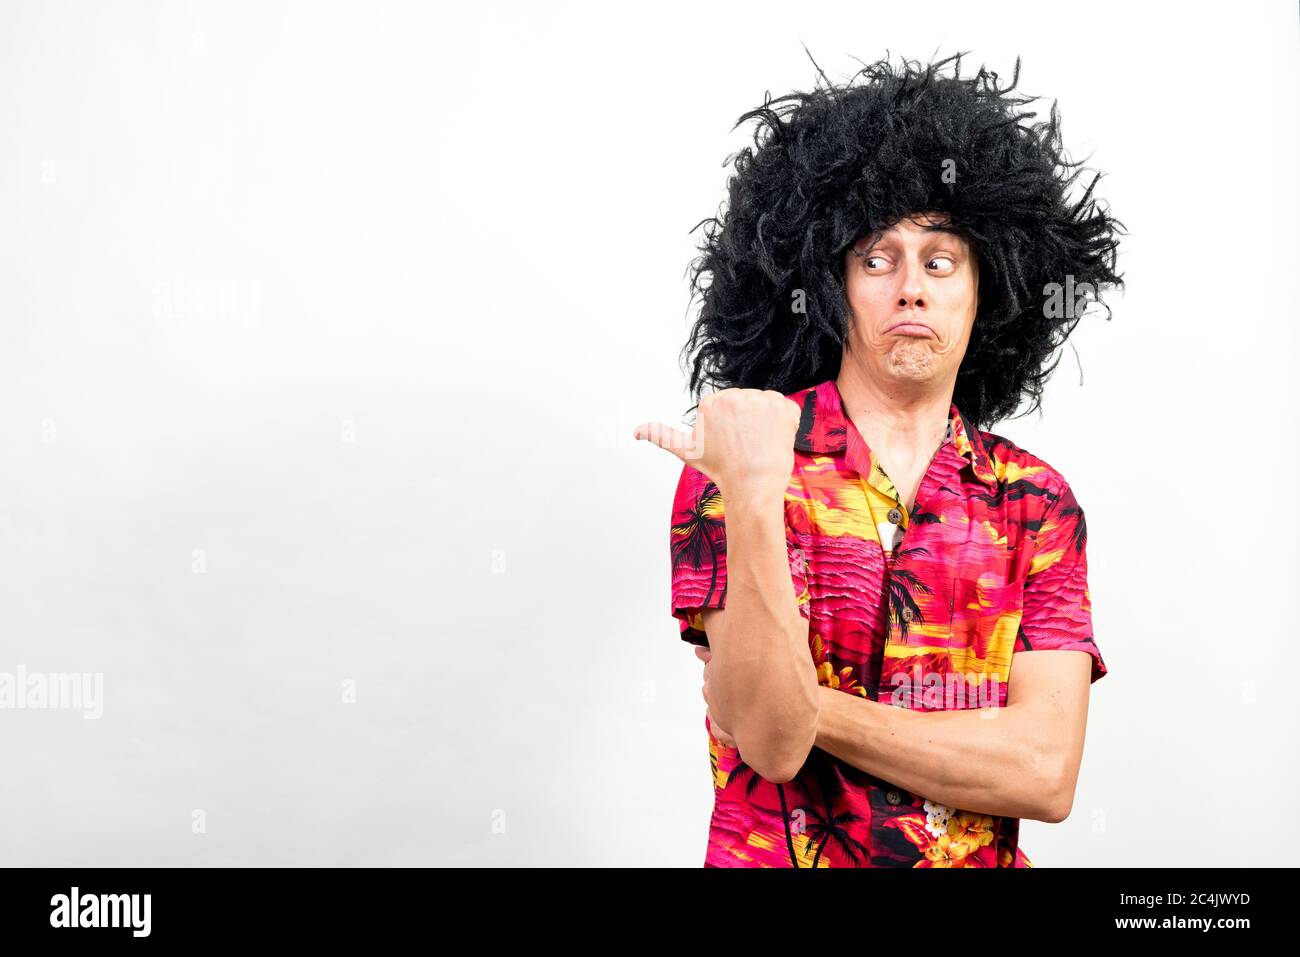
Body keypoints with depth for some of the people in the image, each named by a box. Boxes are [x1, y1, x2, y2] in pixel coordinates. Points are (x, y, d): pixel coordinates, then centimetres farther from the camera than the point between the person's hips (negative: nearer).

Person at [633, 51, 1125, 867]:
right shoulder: (732, 462, -7)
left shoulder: (1037, 502, 0)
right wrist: (752, 500, -28)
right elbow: (770, 739, -17)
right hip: (772, 853, -2)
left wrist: (799, 701, -14)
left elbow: (1046, 775, -10)